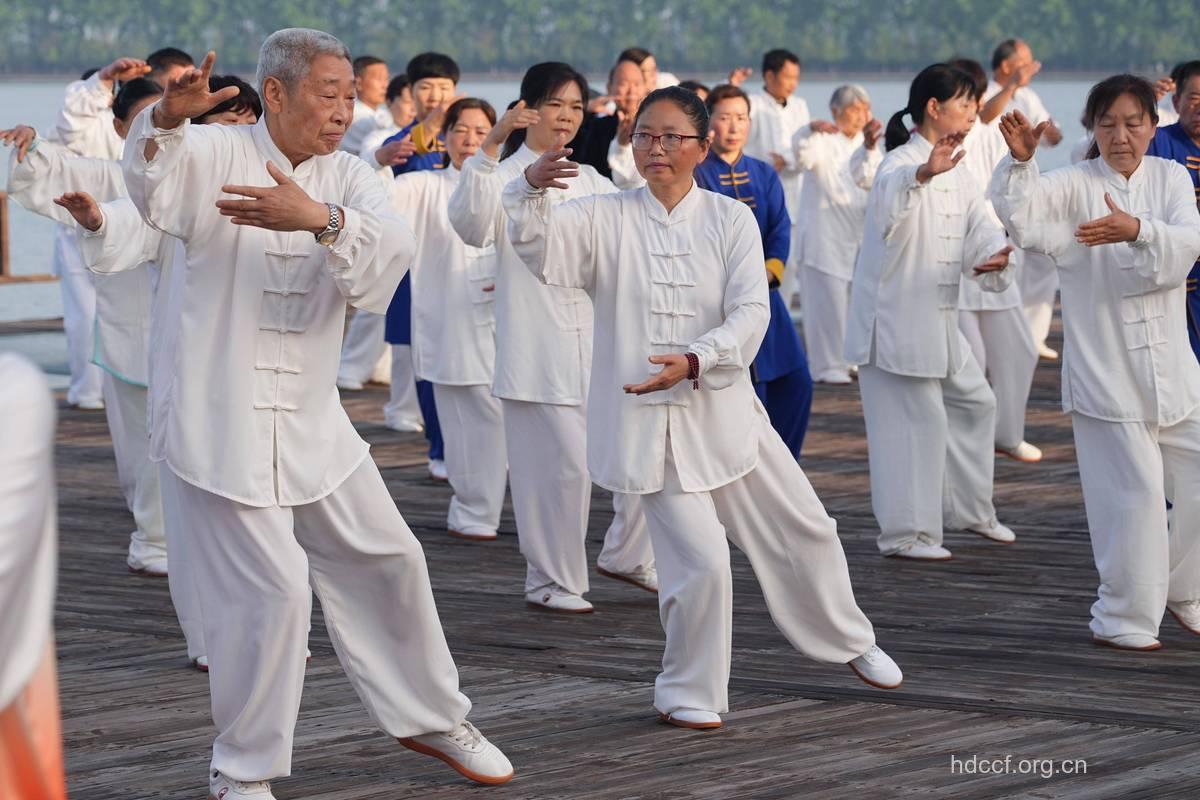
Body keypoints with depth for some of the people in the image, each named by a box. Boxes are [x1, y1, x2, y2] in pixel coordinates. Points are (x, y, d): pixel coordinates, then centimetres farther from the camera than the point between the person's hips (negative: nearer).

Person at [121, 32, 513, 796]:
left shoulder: (347, 175, 5)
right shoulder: (215, 154, -6)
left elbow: (392, 245, -17)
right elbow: (152, 182, -29)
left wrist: (318, 217, -37)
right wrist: (167, 117, -51)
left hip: (311, 421, 6)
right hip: (220, 423, -6)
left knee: (388, 561, 14)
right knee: (271, 590, -10)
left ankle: (431, 716, 36)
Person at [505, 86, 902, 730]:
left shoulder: (731, 219, 0)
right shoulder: (605, 219, -1)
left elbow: (751, 313, -9)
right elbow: (537, 245, -17)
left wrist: (695, 361, -25)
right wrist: (531, 191, -37)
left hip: (722, 408, 3)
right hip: (647, 420, -2)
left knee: (804, 532, 13)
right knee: (702, 562, -11)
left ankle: (849, 641, 41)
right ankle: (686, 692, 12)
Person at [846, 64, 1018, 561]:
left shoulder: (954, 176, 14)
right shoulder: (901, 164, -14)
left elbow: (981, 230, 9)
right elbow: (889, 197, -38)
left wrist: (996, 257, -15)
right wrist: (924, 174, -60)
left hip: (938, 319, 9)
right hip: (895, 318, -9)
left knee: (974, 402, 17)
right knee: (916, 418, -7)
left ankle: (970, 510, 33)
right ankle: (905, 533, 3)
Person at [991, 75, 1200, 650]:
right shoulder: (1075, 185, -2)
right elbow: (1020, 214, -19)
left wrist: (1137, 230, -30)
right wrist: (1020, 160, -37)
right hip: (1103, 365, -4)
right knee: (1133, 492, -6)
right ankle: (1123, 619, 8)